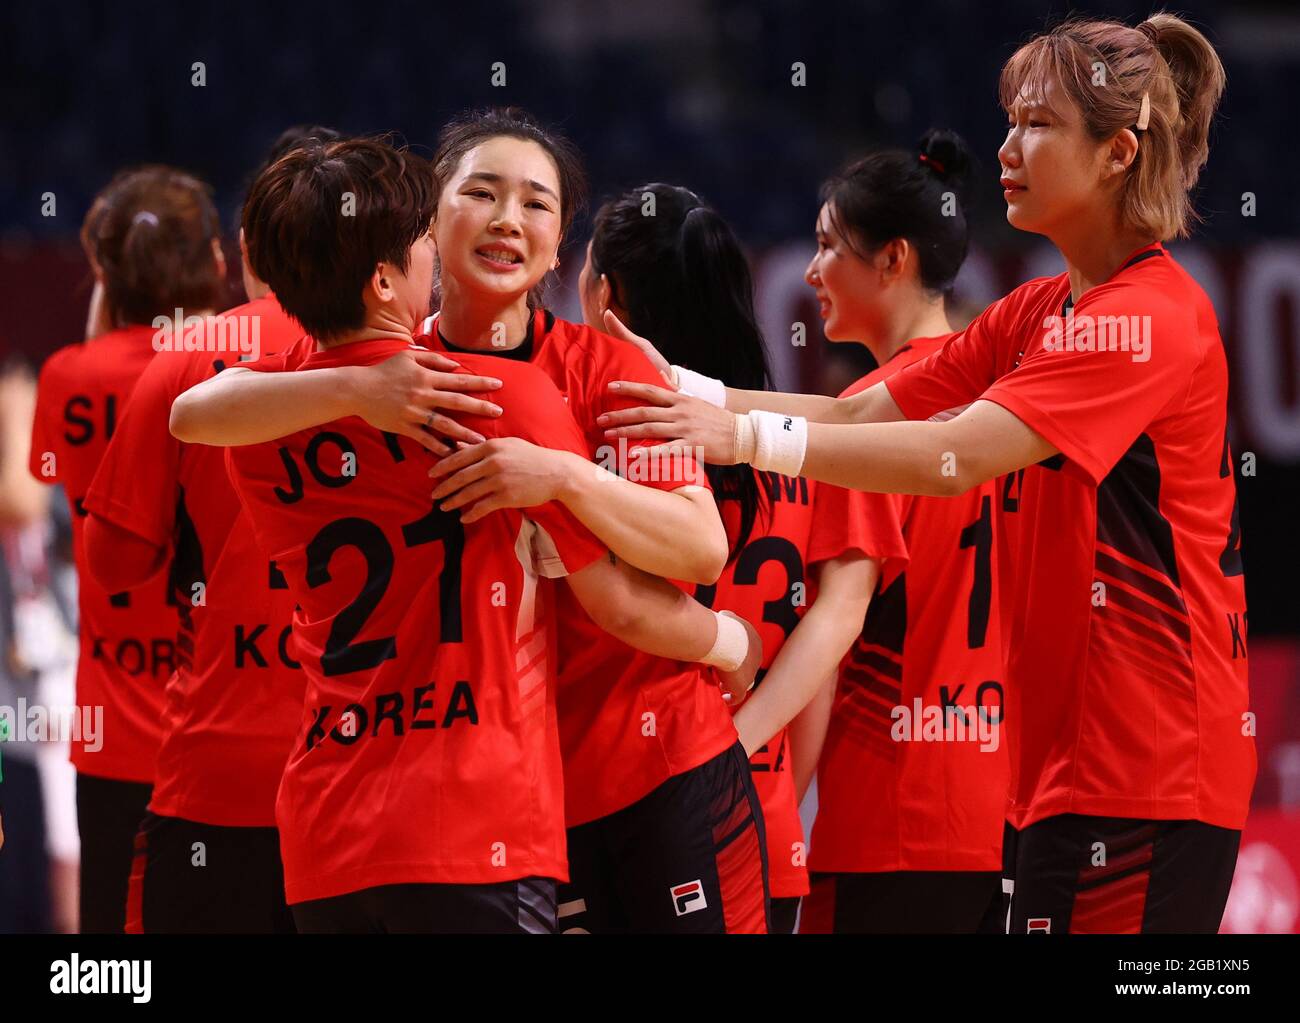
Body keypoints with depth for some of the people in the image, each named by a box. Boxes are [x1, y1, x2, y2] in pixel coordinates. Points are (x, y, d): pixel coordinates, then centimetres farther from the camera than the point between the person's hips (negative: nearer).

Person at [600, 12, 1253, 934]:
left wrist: (747, 436, -23)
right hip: (1063, 756, 9)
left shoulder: (1154, 315, -14)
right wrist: (684, 392, -3)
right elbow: (856, 414, 9)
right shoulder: (1036, 314, 17)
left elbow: (958, 456, -22)